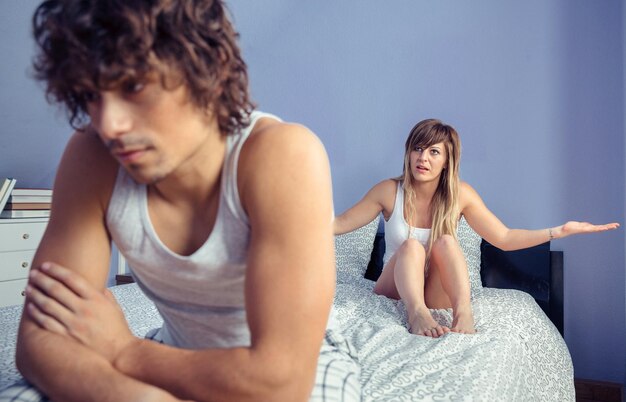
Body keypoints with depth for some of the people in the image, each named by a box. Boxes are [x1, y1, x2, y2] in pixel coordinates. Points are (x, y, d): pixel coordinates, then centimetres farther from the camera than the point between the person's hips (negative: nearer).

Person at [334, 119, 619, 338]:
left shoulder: (460, 194, -5)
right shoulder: (389, 191, -9)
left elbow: (504, 238, -3)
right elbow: (342, 223, -2)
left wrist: (562, 230, -10)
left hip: (438, 293, 1)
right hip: (396, 288, 0)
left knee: (446, 242, -27)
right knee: (412, 245, -29)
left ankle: (463, 312, -43)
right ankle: (416, 313, -50)